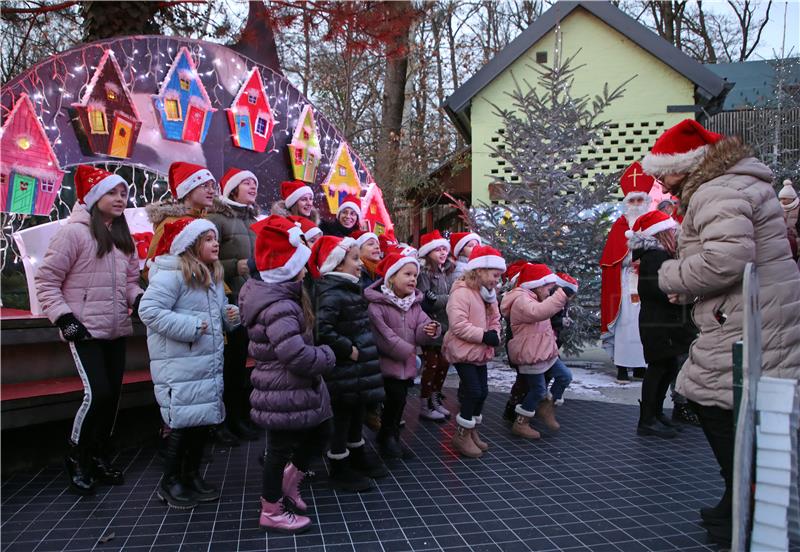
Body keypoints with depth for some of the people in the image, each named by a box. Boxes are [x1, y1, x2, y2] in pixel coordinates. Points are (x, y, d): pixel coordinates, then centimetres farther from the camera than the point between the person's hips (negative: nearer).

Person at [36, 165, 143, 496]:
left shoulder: (124, 238, 13)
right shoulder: (74, 232, -9)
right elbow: (46, 280, -8)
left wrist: (139, 299, -2)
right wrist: (64, 319, -14)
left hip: (116, 331, 7)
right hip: (85, 331, -7)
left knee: (113, 395, 10)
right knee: (97, 394, -12)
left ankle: (99, 457, 28)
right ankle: (77, 459, 11)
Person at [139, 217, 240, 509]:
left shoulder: (213, 277, 14)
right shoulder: (171, 275, -14)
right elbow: (149, 310, -22)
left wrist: (231, 315, 2)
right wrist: (190, 327, -22)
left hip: (209, 364, 9)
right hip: (179, 366, -8)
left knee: (204, 420, 14)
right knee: (183, 423, -2)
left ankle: (191, 474, 31)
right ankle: (169, 482, 17)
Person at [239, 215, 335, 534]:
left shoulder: (276, 294, 8)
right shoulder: (279, 306, -26)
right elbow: (296, 354, -33)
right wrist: (327, 356, -17)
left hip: (294, 388, 10)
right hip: (284, 392, -10)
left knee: (319, 434, 21)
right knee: (281, 448, 6)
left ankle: (288, 481, 41)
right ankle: (271, 511, 25)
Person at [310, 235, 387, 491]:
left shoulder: (350, 288, 10)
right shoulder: (332, 294, -21)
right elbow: (324, 331, -31)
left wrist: (364, 350, 12)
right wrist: (350, 350, -23)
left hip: (358, 369, 9)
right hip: (344, 371, -9)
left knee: (357, 412, 22)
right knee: (342, 416, 5)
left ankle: (358, 456, 39)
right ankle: (339, 469, 19)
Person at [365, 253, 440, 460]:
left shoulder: (415, 304, 8)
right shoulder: (377, 303, -14)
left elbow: (420, 331, 3)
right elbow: (381, 334, -22)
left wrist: (428, 331, -21)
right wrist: (406, 350, -17)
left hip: (407, 365, 6)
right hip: (387, 363, -6)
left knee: (400, 401, 13)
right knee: (395, 397, -9)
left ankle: (392, 437, 32)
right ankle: (387, 437, 15)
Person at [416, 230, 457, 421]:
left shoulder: (449, 271, 11)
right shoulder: (424, 273, -11)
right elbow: (427, 300, -19)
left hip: (447, 326, 7)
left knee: (444, 364, 13)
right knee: (431, 365, 1)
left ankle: (436, 400, 29)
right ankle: (425, 406, 14)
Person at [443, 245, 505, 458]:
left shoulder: (489, 294, 11)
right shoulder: (461, 292, -19)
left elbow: (495, 320, 16)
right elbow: (458, 325, -26)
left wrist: (494, 335, -5)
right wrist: (484, 336, -24)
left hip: (480, 352, 9)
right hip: (463, 351, -9)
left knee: (482, 392, 11)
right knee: (474, 392, -9)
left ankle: (472, 432, 27)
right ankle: (462, 436, 7)